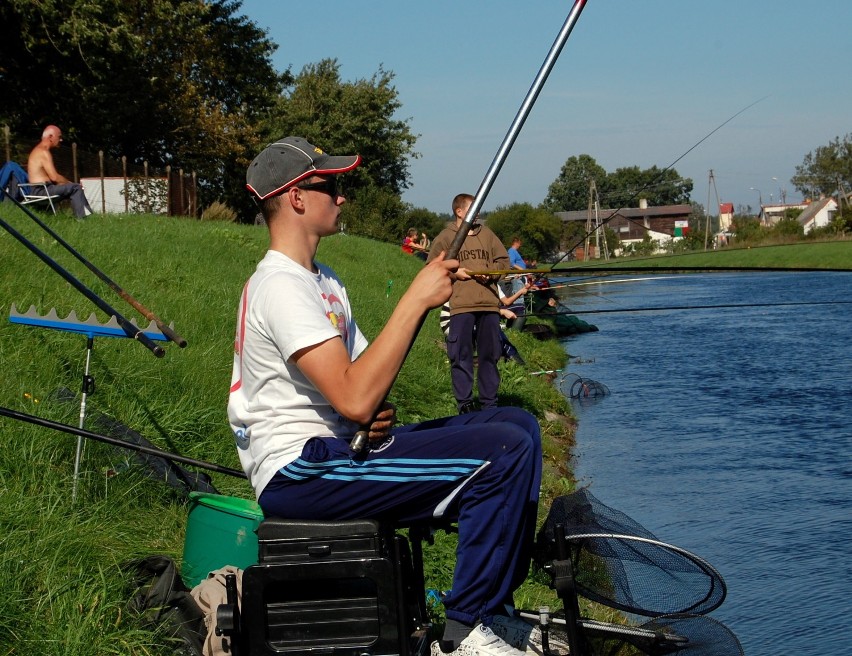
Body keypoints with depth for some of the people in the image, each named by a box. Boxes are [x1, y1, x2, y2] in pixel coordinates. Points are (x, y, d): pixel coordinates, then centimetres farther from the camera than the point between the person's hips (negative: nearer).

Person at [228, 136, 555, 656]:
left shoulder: (323, 280, 17)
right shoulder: (281, 286, -16)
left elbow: (354, 384, 20)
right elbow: (354, 398, -26)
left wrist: (379, 411, -5)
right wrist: (417, 298, -22)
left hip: (343, 443, 10)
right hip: (299, 471, -10)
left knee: (517, 423, 6)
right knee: (505, 452, -21)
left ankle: (491, 610, 8)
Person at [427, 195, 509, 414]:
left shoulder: (486, 234, 16)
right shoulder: (446, 237, 4)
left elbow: (503, 260, 15)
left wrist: (491, 273, -4)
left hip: (489, 304, 4)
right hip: (460, 305, -4)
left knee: (490, 354, 7)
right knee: (461, 355, -3)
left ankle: (490, 403, 14)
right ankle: (464, 402, 4)